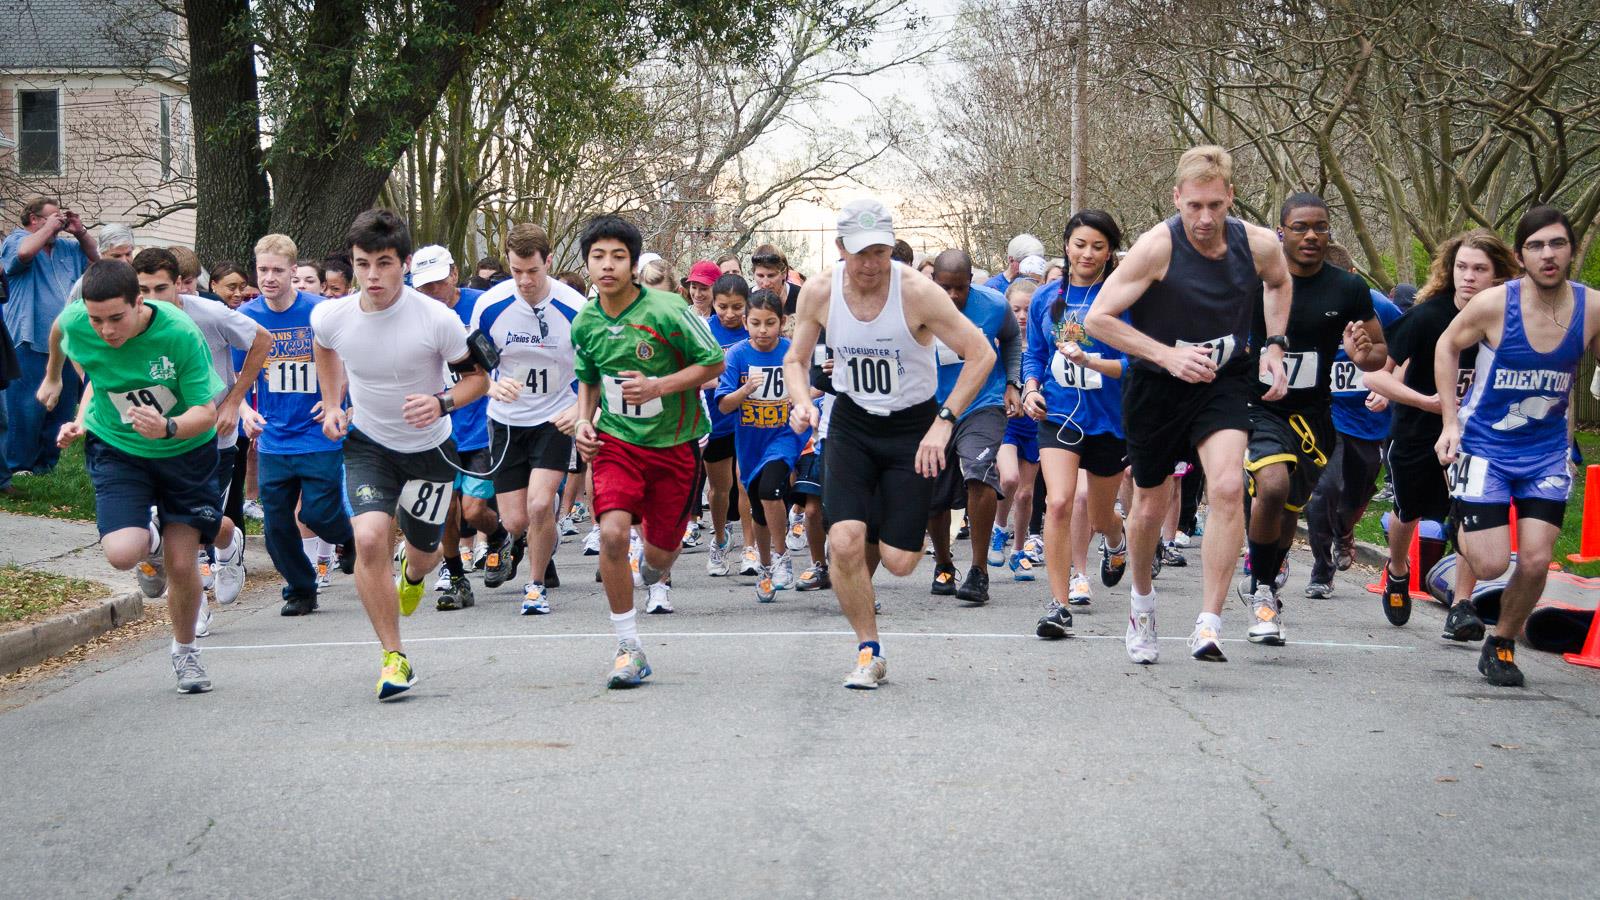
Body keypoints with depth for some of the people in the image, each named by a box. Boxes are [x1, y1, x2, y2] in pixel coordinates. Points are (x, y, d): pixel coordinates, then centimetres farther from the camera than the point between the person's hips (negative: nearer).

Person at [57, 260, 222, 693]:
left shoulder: (179, 333, -27)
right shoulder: (75, 324, -19)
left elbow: (206, 412, -22)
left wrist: (168, 427, -41)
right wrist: (82, 421, 5)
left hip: (185, 450, -1)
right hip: (116, 450, 1)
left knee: (182, 564, -3)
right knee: (122, 554, -21)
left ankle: (185, 652, 26)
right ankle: (152, 544, 18)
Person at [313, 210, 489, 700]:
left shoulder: (437, 320, -24)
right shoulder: (331, 317, -16)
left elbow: (477, 377, -10)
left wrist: (442, 402, -29)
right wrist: (332, 405, 7)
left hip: (430, 447, 0)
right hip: (368, 443, 0)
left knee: (423, 553, 14)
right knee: (369, 539, -23)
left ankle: (412, 574, 56)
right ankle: (394, 657, -10)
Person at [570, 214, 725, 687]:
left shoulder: (667, 311, -16)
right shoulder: (585, 323, -1)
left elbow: (713, 363, -8)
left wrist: (657, 386, -20)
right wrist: (584, 420, 0)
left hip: (674, 443, -2)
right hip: (616, 441, 2)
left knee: (660, 551, 6)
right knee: (612, 533, -21)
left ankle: (651, 572, 49)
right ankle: (628, 648, -9)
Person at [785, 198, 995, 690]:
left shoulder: (917, 292, -20)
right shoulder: (819, 293, -11)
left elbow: (981, 354, -16)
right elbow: (796, 359, 5)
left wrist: (944, 422, -21)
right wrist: (801, 403, -15)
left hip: (913, 426, -2)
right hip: (851, 423, 2)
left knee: (898, 562, -6)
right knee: (844, 542, -18)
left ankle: (878, 534, 33)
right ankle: (869, 651, 2)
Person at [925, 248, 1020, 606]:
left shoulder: (994, 305, -11)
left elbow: (1012, 339, 12)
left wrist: (1012, 383, 4)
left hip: (983, 406, -2)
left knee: (979, 474, -26)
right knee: (932, 498, 9)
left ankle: (979, 572, -19)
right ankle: (943, 566, 36)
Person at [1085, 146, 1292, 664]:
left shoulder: (1259, 245, -10)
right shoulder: (1157, 247, -20)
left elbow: (1278, 283, 17)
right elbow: (1097, 318, -18)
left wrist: (1274, 345, 4)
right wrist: (1166, 354, -26)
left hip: (1226, 382, 1)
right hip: (1157, 387, -1)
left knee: (1228, 488, -22)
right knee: (1150, 507, 10)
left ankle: (1209, 624, -18)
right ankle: (1142, 602, 41)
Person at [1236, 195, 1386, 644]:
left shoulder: (1348, 288, -3)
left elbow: (1381, 352, 5)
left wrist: (1364, 355, -18)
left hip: (1313, 415, 3)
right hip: (1259, 406, -3)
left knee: (1289, 511, 15)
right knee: (1273, 485, -28)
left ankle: (1262, 589, 43)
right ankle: (1261, 589, -7)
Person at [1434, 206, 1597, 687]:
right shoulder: (1494, 303, -17)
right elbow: (1448, 345, 1)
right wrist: (1450, 421, -3)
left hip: (1547, 452, 2)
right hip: (1484, 446, -2)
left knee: (1535, 562, -7)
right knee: (1491, 564, -9)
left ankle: (1502, 646, 19)